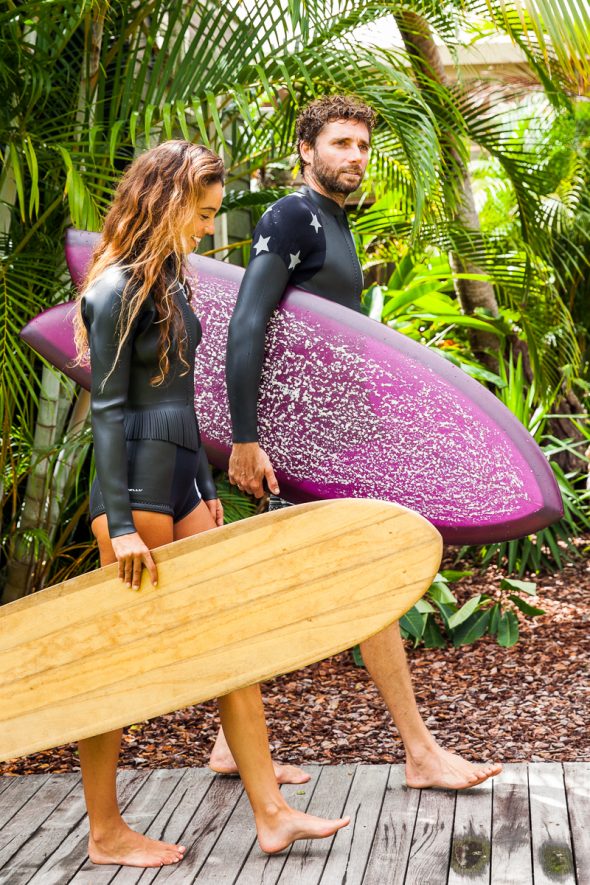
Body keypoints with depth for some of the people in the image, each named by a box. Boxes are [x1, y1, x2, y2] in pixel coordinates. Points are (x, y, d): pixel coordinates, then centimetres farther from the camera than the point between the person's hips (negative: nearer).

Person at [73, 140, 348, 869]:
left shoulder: (165, 281, 15)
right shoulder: (116, 289, -12)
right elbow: (108, 410, -16)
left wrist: (205, 488, 20)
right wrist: (121, 524, -19)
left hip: (180, 480, 9)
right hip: (136, 485, -9)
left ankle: (270, 814, 13)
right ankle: (106, 834, 15)